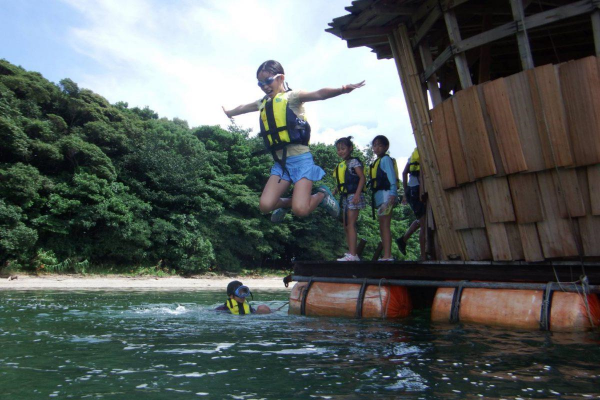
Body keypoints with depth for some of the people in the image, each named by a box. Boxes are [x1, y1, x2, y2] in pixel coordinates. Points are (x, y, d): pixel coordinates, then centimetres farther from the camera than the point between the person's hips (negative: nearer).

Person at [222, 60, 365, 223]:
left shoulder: (291, 96, -3)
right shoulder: (262, 104, 16)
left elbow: (319, 94, -22)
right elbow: (243, 108, 38)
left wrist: (342, 90, -41)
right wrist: (229, 112, 58)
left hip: (300, 159, -6)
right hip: (280, 162, 6)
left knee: (300, 210, -17)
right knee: (265, 205, -10)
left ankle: (322, 195, 15)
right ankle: (286, 203, 24)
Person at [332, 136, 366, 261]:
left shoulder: (353, 162, -6)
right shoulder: (341, 165, 18)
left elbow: (362, 178, -14)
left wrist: (357, 194, -23)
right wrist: (334, 192, 5)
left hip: (353, 196, -9)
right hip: (344, 197, 9)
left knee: (351, 224, -13)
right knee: (346, 226, 9)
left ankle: (352, 255, -13)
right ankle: (351, 254, 15)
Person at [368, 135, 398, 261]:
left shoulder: (386, 159, -3)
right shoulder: (377, 162, 21)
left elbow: (392, 177, -14)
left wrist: (392, 194, -24)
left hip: (385, 194, -9)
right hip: (379, 196, 9)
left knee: (385, 225, -13)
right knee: (382, 226, 9)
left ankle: (387, 256, -15)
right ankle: (386, 256, 13)